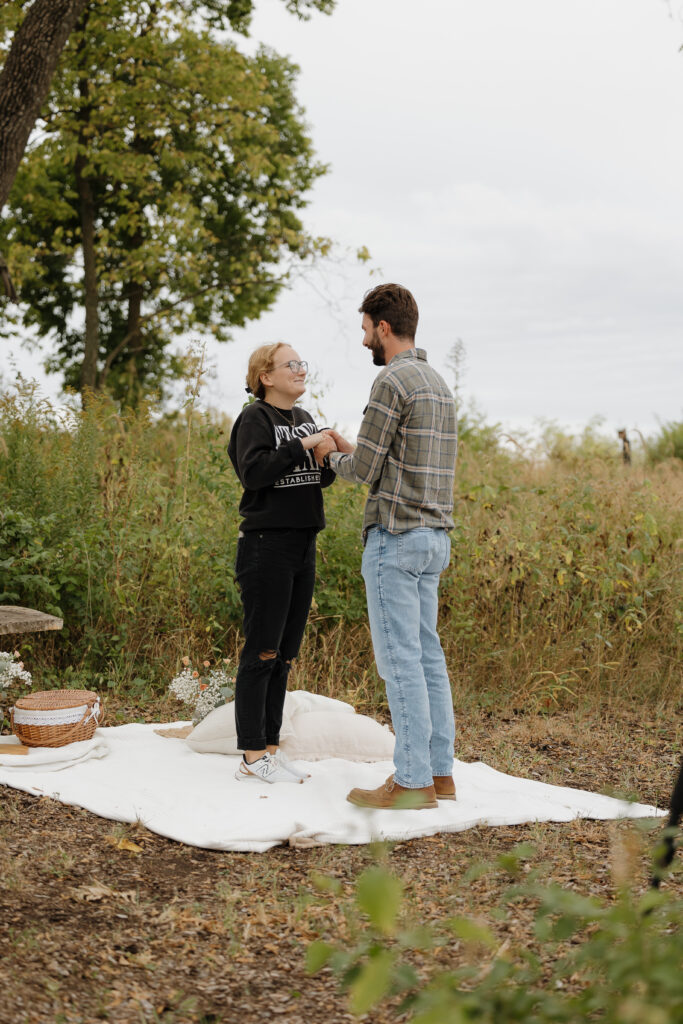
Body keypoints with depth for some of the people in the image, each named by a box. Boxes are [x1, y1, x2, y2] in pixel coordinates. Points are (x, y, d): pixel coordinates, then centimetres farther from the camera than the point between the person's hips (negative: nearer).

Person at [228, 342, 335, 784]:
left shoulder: (305, 418, 16)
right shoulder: (255, 418, -6)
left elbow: (320, 479, 18)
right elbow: (253, 471, -21)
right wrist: (301, 447, -20)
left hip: (303, 546, 8)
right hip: (267, 544, -8)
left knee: (284, 655, 10)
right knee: (262, 653, -5)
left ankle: (271, 749, 18)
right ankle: (253, 759, 0)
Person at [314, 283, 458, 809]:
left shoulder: (392, 381, -12)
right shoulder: (438, 383, 16)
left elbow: (366, 469, -12)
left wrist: (332, 456, 8)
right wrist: (350, 448, 21)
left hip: (396, 537, -9)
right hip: (435, 535, 9)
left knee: (400, 657, -6)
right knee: (428, 654, 11)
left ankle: (413, 780, -3)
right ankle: (440, 771, 15)